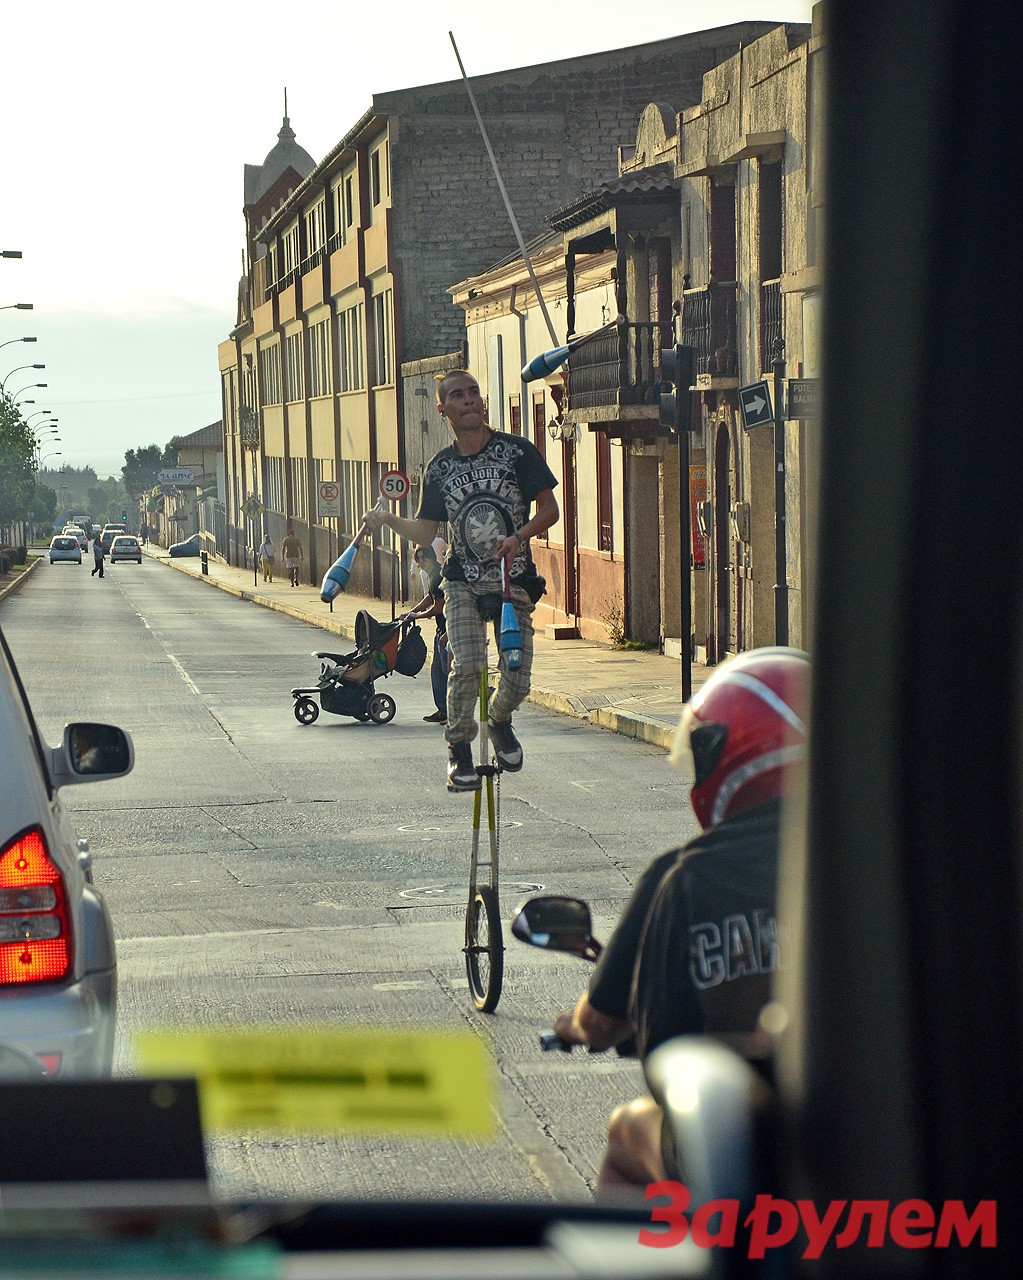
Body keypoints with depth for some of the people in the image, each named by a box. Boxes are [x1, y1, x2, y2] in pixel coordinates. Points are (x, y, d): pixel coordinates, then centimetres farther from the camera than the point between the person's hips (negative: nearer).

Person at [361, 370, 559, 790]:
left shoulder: (517, 451, -5)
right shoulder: (439, 468, 4)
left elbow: (549, 509, -3)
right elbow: (425, 532, 7)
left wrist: (518, 537, -21)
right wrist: (388, 520, -11)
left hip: (514, 582, 0)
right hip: (463, 584, 1)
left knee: (517, 680, -6)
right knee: (466, 664, -21)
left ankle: (500, 721, 29)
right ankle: (459, 748, -2)